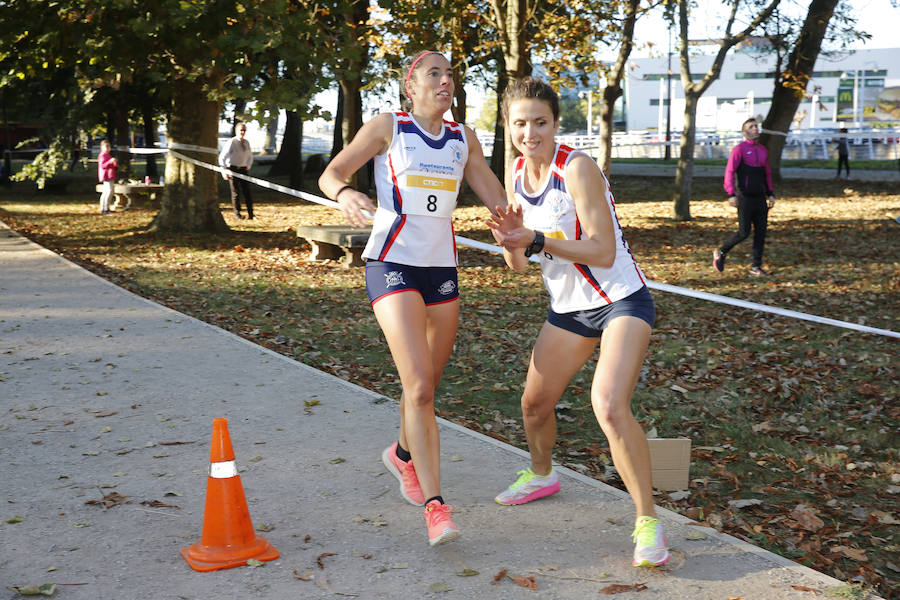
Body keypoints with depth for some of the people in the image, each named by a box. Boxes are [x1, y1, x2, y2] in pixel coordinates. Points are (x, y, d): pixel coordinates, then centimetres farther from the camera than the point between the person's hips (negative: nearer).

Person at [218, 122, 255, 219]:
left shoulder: (246, 143, 8)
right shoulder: (231, 142, -10)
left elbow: (250, 157, 25)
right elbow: (222, 157, -11)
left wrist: (248, 167, 12)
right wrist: (224, 171, -16)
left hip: (243, 169, 5)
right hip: (233, 169, -5)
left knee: (247, 191, -1)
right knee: (236, 192, -1)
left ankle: (250, 214, 3)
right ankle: (237, 213, 12)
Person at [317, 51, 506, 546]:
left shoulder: (463, 139, 12)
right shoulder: (388, 127, -1)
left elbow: (498, 200, 14)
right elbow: (330, 174, -1)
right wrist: (345, 194, -24)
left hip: (442, 268, 5)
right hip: (392, 264, -5)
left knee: (426, 385, 14)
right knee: (419, 386, -17)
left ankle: (404, 455, 44)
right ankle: (435, 505, -14)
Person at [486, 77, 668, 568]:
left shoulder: (577, 168, -20)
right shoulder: (515, 174, 2)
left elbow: (603, 252, -26)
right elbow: (518, 264, 6)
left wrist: (537, 239, -32)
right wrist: (511, 238, -16)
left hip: (621, 302, -7)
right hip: (568, 308, 7)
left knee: (610, 406, -26)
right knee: (535, 402, 16)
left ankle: (647, 521, -11)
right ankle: (542, 475, 48)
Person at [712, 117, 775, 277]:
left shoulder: (763, 150, 13)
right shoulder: (739, 149, -7)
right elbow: (729, 172, -12)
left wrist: (770, 194, 15)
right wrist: (731, 194, -20)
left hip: (760, 198, 6)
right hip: (745, 198, -6)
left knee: (761, 232, 2)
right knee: (743, 233, -6)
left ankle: (756, 267, 8)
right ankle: (720, 253, 17)